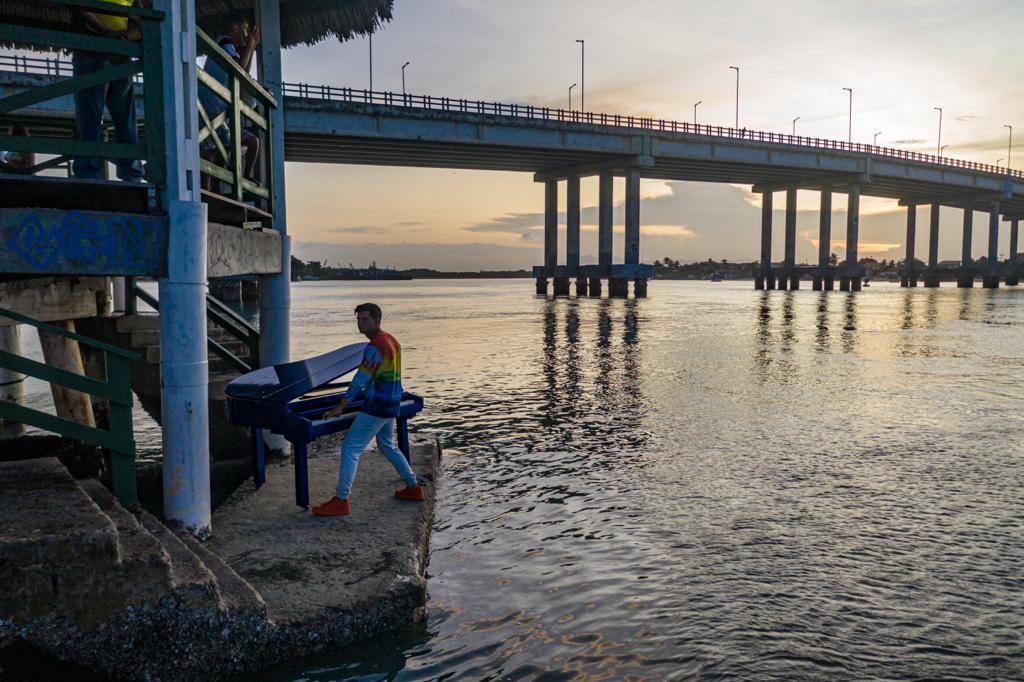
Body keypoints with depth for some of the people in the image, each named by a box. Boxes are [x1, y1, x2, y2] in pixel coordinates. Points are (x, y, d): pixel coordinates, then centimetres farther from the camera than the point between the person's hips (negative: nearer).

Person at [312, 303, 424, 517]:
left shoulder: (375, 347, -19)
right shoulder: (391, 341, 11)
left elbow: (360, 380, -21)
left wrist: (340, 408, -18)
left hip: (377, 407, -10)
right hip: (391, 404, 10)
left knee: (351, 449, -6)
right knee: (388, 446, 24)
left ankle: (340, 501, -5)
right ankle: (413, 488, 30)